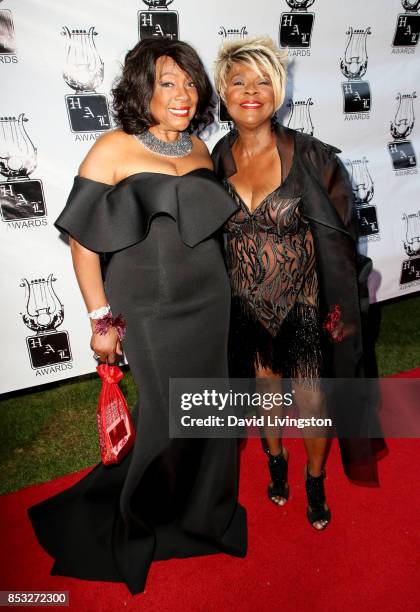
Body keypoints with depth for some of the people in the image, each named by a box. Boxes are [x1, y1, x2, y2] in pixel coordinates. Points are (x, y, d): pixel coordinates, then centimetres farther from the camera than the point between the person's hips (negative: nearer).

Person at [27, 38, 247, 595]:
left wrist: (222, 294, 15)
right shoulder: (113, 150, -8)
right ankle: (133, 526, 37)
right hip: (155, 313, -5)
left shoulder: (199, 149, 8)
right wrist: (101, 322, -10)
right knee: (167, 418, 6)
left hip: (210, 303, 6)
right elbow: (82, 243, -9)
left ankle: (205, 511, 44)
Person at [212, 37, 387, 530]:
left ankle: (315, 482, 42)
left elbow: (340, 236, -7)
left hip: (304, 305, -2)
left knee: (311, 404, 9)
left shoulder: (311, 156, -13)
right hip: (246, 306, 3)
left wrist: (341, 309, -7)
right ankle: (276, 463, 52)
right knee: (265, 391, 21)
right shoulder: (217, 158, -4)